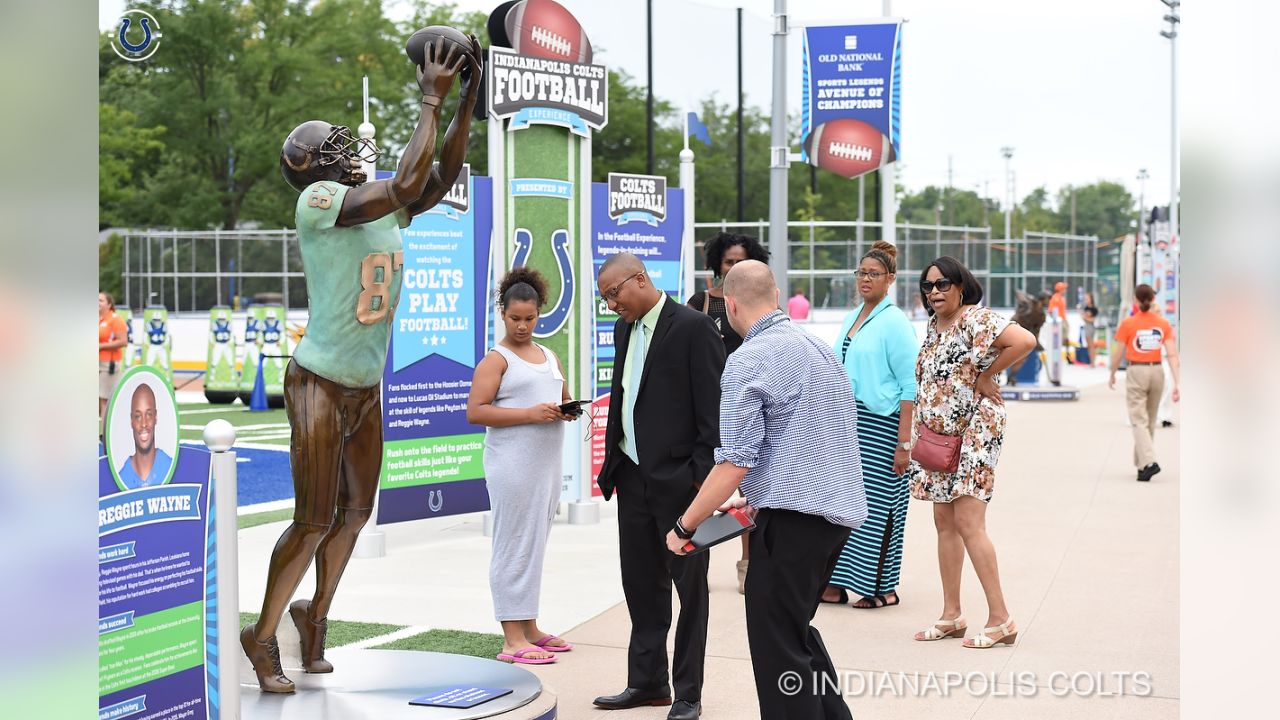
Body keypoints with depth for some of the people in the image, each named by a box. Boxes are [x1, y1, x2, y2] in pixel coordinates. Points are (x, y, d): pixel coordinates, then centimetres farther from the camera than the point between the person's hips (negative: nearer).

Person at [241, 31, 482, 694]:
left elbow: (440, 181, 7)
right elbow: (407, 185, -29)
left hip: (366, 389, 8)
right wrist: (431, 100, -22)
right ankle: (263, 638, 15)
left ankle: (315, 615, 36)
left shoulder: (379, 205, 4)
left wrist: (465, 105, -3)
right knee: (314, 522, -3)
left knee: (354, 512, 16)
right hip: (319, 384, -8)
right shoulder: (316, 201, -18)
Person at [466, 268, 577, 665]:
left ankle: (529, 627, 19)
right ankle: (512, 638, -4)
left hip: (547, 463, 7)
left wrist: (567, 411, 2)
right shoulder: (497, 359, -4)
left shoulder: (550, 357, 18)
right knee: (515, 544, -6)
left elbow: (564, 400, 27)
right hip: (513, 464, -7)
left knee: (535, 543, 11)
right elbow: (475, 412, -13)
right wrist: (529, 414, -19)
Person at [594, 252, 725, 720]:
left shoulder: (693, 327, -11)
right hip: (633, 476, 8)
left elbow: (713, 406, -13)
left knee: (689, 585, 2)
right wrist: (612, 463, 14)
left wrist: (703, 474, -16)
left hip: (679, 479, -8)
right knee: (640, 583, 12)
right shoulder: (624, 329, 13)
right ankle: (648, 682, 22)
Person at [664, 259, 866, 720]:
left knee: (778, 644, 1)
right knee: (796, 627, 22)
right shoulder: (818, 347, 13)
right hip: (837, 510, 9)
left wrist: (684, 526, -9)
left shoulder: (749, 361, -14)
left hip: (793, 517, -9)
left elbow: (735, 463, -19)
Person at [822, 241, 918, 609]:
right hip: (846, 421, 7)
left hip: (881, 423, -7)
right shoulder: (851, 318, 15)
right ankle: (837, 583, 11)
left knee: (878, 504, -1)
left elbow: (910, 386, -13)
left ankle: (883, 588, 8)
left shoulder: (895, 323, -8)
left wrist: (904, 442, -18)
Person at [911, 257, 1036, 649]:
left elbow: (1025, 341, -29)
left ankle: (1000, 620, -7)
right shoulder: (932, 326, 13)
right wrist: (918, 431, 12)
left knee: (967, 522, -13)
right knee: (944, 522, 9)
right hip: (938, 436, 9)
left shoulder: (976, 319, -14)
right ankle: (951, 616, 16)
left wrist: (987, 375, -18)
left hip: (975, 430, -9)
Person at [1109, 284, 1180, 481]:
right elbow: (1172, 355, -5)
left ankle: (1149, 462, -22)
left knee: (1139, 421, -4)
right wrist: (1177, 383, -5)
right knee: (1150, 421, 17)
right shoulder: (1163, 324, 0)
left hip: (1136, 372, -4)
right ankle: (1141, 463, 26)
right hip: (1157, 372, 4)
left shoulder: (1127, 324, -8)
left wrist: (1112, 375, 13)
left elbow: (1118, 354, -4)